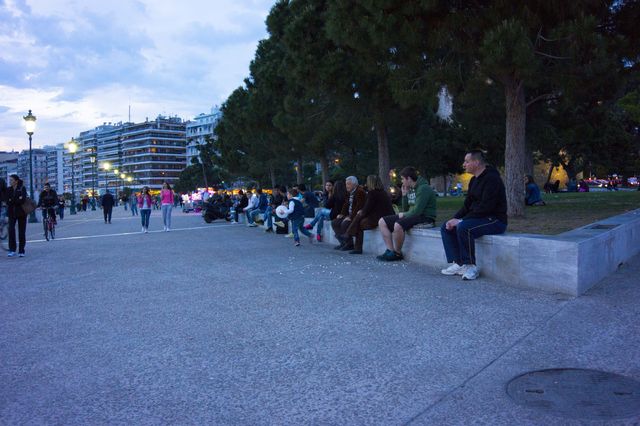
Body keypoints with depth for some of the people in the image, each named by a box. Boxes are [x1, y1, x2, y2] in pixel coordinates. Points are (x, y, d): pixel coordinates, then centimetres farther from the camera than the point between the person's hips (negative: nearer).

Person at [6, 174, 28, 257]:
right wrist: (17, 200, -12)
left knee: (22, 232, 1)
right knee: (11, 229, -16)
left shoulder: (22, 188, -2)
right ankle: (12, 250, -12)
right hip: (12, 213, 2)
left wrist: (12, 201, -10)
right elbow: (7, 201, 1)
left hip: (21, 213, -2)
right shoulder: (8, 189, 9)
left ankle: (21, 251, 10)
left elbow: (23, 200, -16)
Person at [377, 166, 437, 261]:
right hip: (412, 215, 10)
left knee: (398, 225, -35)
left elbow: (417, 211, -22)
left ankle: (397, 253, -14)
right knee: (382, 222, 1)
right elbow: (405, 209, 15)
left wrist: (403, 215, -7)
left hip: (425, 217, -10)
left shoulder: (423, 188, -15)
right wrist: (404, 195, 4)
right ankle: (390, 251, -4)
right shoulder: (410, 189, 13)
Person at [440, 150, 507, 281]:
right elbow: (467, 204, 15)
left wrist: (461, 221, -23)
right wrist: (454, 218, -2)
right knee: (446, 227, 0)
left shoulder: (491, 178, -16)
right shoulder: (474, 180, 15)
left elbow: (485, 207, -24)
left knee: (463, 227, -33)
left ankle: (470, 266, -20)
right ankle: (457, 263, -5)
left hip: (494, 220, -10)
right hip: (479, 217, 10)